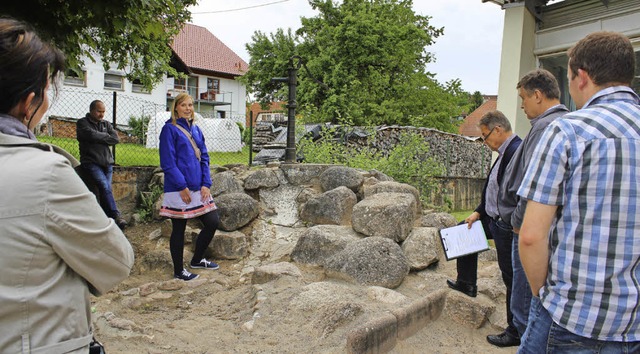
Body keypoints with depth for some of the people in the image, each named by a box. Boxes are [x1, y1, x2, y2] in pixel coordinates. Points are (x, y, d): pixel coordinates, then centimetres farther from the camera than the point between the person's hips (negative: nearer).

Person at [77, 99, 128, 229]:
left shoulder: (106, 124, 20)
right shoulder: (82, 123, 6)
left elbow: (116, 139, 5)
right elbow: (91, 135, -13)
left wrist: (99, 138, -3)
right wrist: (106, 137, 2)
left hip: (107, 162, 5)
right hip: (91, 163, -5)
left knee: (105, 189, -4)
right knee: (104, 186, -23)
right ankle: (116, 215, -25)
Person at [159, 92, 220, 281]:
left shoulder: (196, 129, 13)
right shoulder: (170, 129, -6)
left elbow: (204, 158, 12)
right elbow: (167, 162, -12)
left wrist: (206, 184, 0)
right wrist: (182, 186, -17)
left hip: (198, 188, 7)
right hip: (179, 190, -7)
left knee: (212, 222, 7)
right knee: (179, 229, 5)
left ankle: (197, 260, 27)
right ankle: (179, 270, 21)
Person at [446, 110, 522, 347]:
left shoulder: (516, 152, -24)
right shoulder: (505, 152, 8)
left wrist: (512, 230, -24)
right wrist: (479, 212, 11)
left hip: (507, 228, -10)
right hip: (493, 219, 10)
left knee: (512, 280, 3)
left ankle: (515, 333, 21)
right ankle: (466, 283, 36)